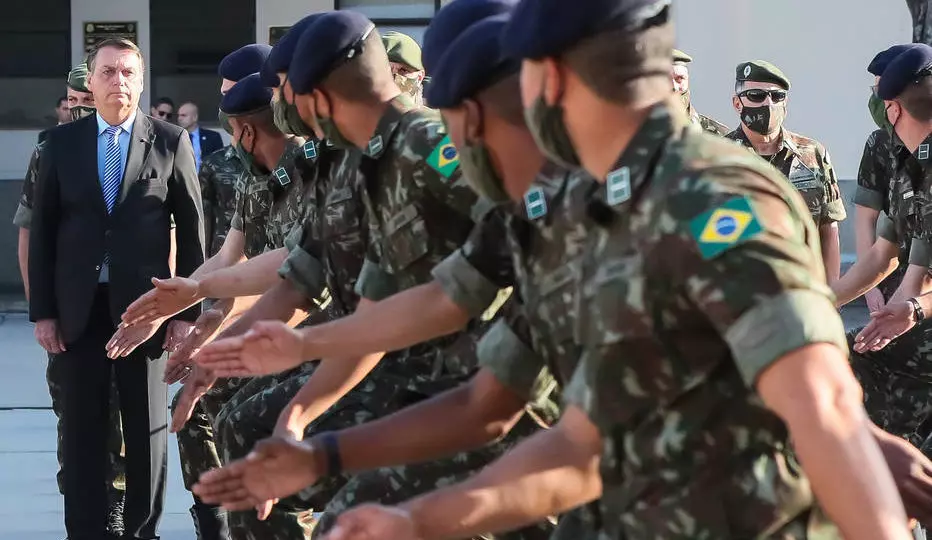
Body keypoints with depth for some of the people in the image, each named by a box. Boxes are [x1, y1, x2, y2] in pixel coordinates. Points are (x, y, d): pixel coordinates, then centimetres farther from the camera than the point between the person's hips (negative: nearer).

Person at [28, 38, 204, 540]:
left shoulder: (171, 142, -1)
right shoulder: (62, 142, 4)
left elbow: (192, 230, 1)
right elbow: (42, 230, 5)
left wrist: (188, 310, -3)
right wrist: (42, 310, 0)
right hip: (79, 308, 1)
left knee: (146, 427, 7)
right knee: (82, 428, 5)